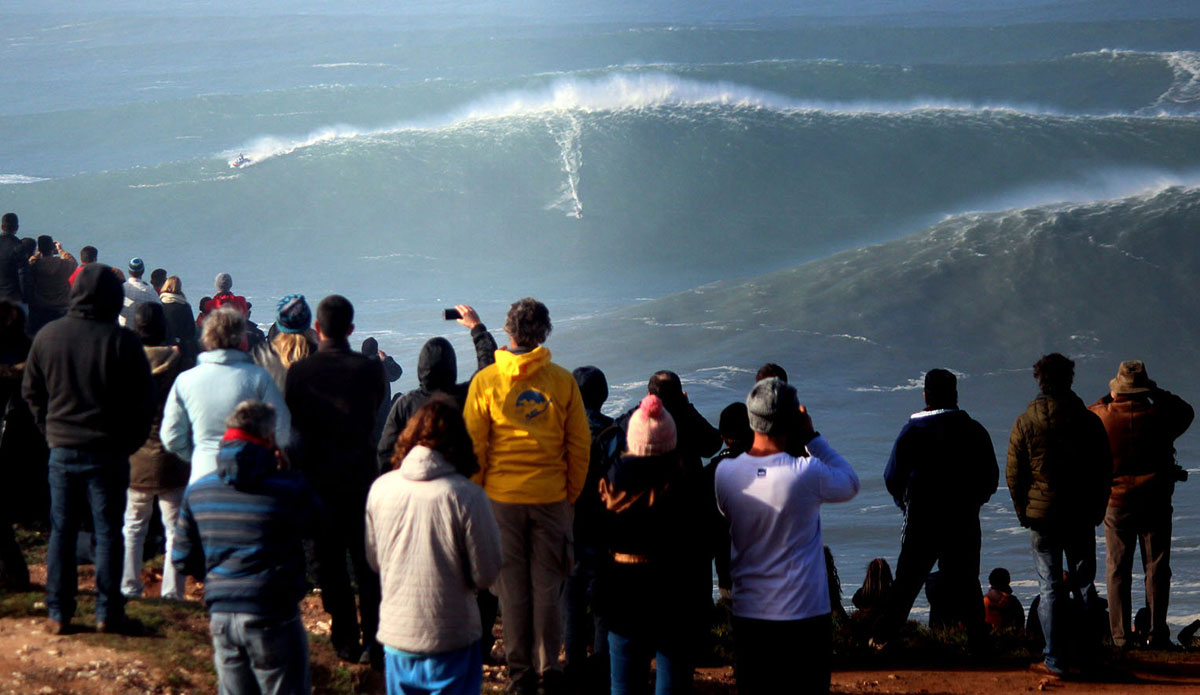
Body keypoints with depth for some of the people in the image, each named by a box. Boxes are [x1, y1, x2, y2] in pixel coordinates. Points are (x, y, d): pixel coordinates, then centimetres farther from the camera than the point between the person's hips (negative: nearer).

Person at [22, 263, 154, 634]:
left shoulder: (47, 336, 0)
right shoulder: (122, 341, -11)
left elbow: (31, 392, 10)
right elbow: (142, 400, -7)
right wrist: (130, 441, 6)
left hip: (62, 448, 3)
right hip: (107, 451, -3)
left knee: (61, 530, 10)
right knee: (108, 530, 4)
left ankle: (58, 613, 11)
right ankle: (108, 613, 4)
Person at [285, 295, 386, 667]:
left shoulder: (299, 371, -7)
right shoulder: (368, 369, -8)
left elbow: (292, 422, 2)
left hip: (317, 478, 0)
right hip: (360, 476, 0)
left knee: (330, 563, 9)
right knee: (367, 563, 6)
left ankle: (346, 641, 12)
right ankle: (374, 642, 2)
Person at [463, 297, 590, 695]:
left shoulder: (485, 381, -5)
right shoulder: (562, 381, -2)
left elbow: (473, 445, -3)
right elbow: (579, 445, 1)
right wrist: (571, 494, 11)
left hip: (502, 496, -1)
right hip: (551, 497, 1)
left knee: (513, 585, 7)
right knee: (547, 584, 9)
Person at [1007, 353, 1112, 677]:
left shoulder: (1025, 423, -4)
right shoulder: (1089, 420, -1)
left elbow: (1014, 474, -1)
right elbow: (1105, 470, 4)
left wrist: (1023, 513, 10)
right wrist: (1096, 511, 13)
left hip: (1042, 514, -1)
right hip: (1082, 516, 1)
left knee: (1049, 587, 2)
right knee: (1083, 584, 10)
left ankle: (1056, 659, 0)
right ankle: (1084, 655, 12)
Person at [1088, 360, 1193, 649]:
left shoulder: (1101, 417, -9)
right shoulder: (1158, 416, -9)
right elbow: (1186, 411, 12)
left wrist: (1108, 399, 10)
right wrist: (1158, 394, 12)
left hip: (1116, 502, 0)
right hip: (1155, 502, 0)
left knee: (1117, 570, 7)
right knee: (1156, 568, 6)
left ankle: (1120, 637, 4)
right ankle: (1158, 634, 4)